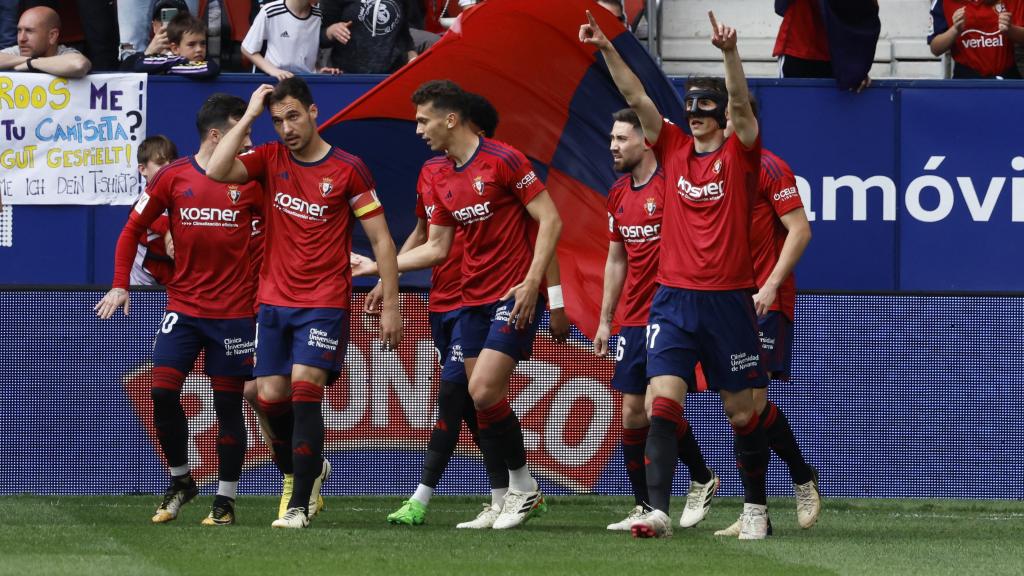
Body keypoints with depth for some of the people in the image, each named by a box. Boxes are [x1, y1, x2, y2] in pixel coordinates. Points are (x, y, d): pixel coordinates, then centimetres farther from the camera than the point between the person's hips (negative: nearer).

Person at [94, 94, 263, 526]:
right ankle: (180, 481, 12)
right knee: (162, 392, -9)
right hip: (183, 307, 1)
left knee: (228, 403, 0)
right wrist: (120, 286, 1)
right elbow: (133, 228, 7)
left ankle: (226, 500, 11)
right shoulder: (174, 177, 0)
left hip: (234, 309, -1)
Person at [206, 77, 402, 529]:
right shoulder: (270, 159, 5)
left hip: (324, 304, -5)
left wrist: (390, 305, -6)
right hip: (274, 302, 5)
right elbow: (217, 171, -13)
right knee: (270, 397, 4)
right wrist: (249, 115, -10)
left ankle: (300, 504, -14)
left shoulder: (347, 169, -6)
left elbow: (381, 240, -2)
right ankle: (310, 470, 31)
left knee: (304, 391, -16)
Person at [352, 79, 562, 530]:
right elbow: (436, 248, 20)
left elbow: (550, 219, -11)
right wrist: (377, 266, 15)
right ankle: (513, 496, 12)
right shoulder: (443, 179, 12)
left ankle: (523, 486, 0)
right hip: (472, 301, 8)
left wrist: (532, 281, -19)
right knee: (480, 400, 3)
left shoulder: (502, 160, -11)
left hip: (513, 297, -8)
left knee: (484, 392, -17)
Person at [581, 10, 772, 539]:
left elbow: (740, 102, -17)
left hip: (728, 298, -2)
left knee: (742, 411, 7)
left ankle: (755, 508, 21)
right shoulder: (673, 148, 8)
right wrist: (606, 49, -13)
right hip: (674, 297, 2)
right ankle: (658, 511, -17)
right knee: (664, 401, -11)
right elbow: (636, 97, 0)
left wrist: (730, 52, -34)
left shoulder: (739, 153, 0)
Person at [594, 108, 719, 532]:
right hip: (632, 319, 7)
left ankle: (702, 480, 12)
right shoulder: (619, 194, 13)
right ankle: (643, 507, 10)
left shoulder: (671, 185, -11)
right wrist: (605, 318, 19)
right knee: (632, 413, 4)